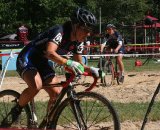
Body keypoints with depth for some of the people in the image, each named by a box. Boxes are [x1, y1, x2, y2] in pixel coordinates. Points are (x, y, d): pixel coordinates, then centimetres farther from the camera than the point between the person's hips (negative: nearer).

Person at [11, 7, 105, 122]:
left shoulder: (78, 42, -3)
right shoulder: (60, 32, -28)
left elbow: (79, 64, 3)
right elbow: (50, 53, -44)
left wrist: (91, 69, -18)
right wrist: (69, 62, -60)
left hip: (42, 63, 8)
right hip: (27, 60, -8)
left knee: (56, 93, -8)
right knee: (36, 86, -34)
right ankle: (16, 110, -10)